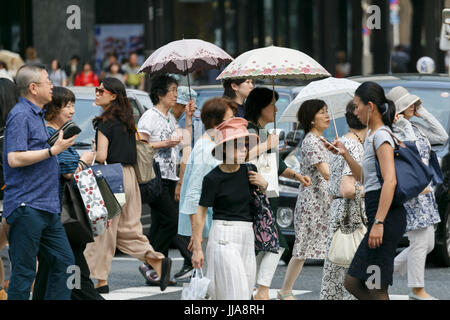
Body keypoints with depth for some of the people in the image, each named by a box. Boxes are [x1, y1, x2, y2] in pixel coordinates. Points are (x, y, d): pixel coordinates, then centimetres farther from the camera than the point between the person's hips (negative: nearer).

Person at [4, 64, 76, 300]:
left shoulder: (36, 115, 19)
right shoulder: (20, 115, -12)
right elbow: (15, 159, -22)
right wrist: (53, 150, -18)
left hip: (47, 207, 10)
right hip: (27, 207, -10)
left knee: (63, 262, 9)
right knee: (24, 271, -6)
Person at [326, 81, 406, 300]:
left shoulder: (381, 135, -11)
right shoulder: (371, 135, 20)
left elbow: (390, 181, -22)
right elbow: (364, 178, 31)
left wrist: (378, 222, -26)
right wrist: (345, 155, 17)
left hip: (387, 215, -10)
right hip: (378, 215, 10)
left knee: (376, 290, -9)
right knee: (352, 283, 9)